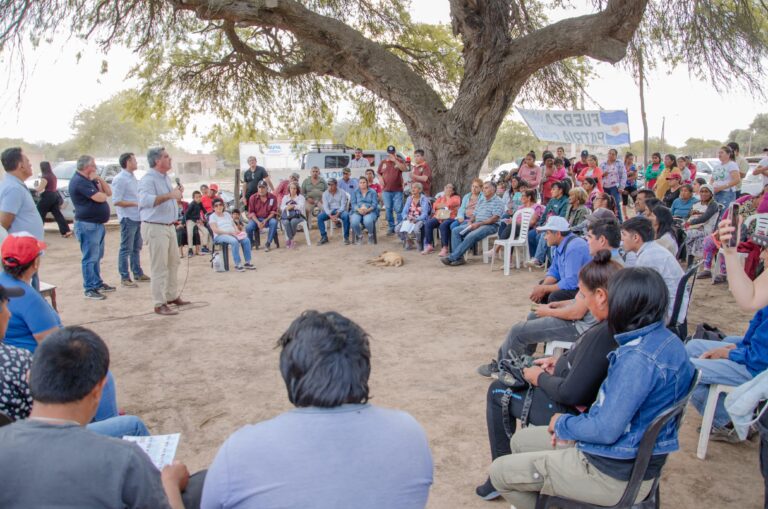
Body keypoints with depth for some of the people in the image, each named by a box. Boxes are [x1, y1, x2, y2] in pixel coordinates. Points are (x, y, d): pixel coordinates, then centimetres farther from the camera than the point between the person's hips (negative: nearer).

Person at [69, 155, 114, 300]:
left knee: (97, 257, 17)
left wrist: (99, 179, -2)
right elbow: (100, 198, -22)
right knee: (90, 258, -6)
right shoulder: (79, 181, -16)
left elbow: (109, 192, 10)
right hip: (87, 225, -10)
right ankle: (90, 289, -1)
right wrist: (102, 193, 0)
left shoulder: (89, 180, 15)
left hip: (97, 223, 10)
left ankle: (98, 283, 27)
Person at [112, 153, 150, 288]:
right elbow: (116, 201, -19)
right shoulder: (120, 179, -14)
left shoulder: (133, 177, 14)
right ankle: (125, 277, 4)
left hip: (137, 218, 9)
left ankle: (138, 274, 27)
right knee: (126, 249, -2)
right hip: (128, 219, -9)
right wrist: (136, 203, -18)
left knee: (136, 248, 17)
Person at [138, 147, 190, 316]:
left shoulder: (165, 177, 13)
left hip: (169, 226, 9)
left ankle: (172, 296, 29)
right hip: (155, 227, -9)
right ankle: (160, 304, 1)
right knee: (160, 267, -6)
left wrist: (177, 193, 10)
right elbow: (145, 200, -34)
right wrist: (169, 195, -37)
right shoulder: (148, 179, -16)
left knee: (173, 263, 16)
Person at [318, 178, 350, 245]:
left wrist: (336, 215, -26)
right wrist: (330, 216, -25)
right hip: (330, 211, 3)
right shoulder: (325, 194, 2)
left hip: (340, 210, -2)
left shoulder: (342, 193, -5)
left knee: (346, 216, -36)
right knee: (319, 217, -25)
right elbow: (325, 206, -6)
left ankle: (346, 237, -24)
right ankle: (324, 237, -16)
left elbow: (343, 205, -11)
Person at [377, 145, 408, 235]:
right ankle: (391, 227, 14)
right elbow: (378, 173, 19)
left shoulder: (399, 161, 4)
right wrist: (381, 179, -1)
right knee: (388, 210, 5)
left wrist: (395, 160, -18)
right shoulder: (383, 162, 12)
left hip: (397, 190, -3)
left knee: (398, 210, -7)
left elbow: (405, 169, -15)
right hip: (386, 190, 3)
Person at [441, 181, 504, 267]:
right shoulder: (480, 200, 22)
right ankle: (459, 257, -22)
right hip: (476, 224, 8)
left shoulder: (498, 201, -3)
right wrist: (470, 222, -4)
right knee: (455, 231, -11)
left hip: (490, 225, -8)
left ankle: (452, 257, -31)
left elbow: (495, 218, -14)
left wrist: (479, 224, -19)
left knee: (470, 236, -33)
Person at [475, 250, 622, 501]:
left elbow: (572, 393, -30)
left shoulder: (603, 334, -35)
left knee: (497, 391, 10)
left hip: (572, 412, -9)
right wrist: (561, 361, 4)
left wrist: (540, 378, -13)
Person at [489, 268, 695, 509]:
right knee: (520, 441, 19)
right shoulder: (667, 338, 0)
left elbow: (606, 431, -27)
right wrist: (580, 420, 2)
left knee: (500, 471, 1)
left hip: (613, 472, -9)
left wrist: (563, 424, -8)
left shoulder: (637, 358, -30)